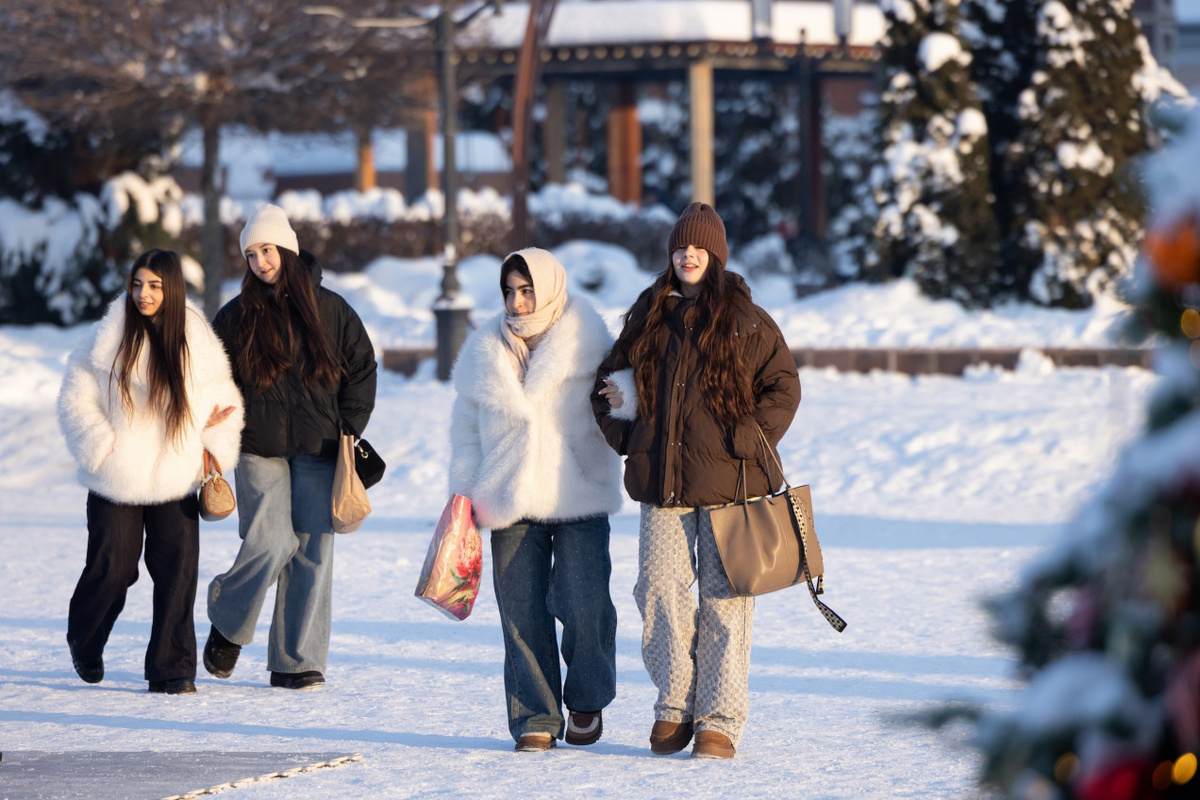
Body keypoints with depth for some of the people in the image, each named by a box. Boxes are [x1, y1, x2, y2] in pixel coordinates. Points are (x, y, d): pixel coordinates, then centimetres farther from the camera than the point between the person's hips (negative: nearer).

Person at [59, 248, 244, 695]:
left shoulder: (198, 341, 2)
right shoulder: (108, 339, -4)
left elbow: (224, 402, 12)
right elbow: (75, 401, 0)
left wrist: (214, 449, -1)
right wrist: (101, 445, -11)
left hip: (176, 479, 1)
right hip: (116, 480, -1)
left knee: (178, 572, -7)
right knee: (112, 567, 3)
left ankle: (172, 670, 1)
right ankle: (84, 642, 32)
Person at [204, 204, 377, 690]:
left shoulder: (329, 309, 6)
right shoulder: (236, 317, 6)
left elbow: (362, 367, 12)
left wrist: (348, 428, 3)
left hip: (317, 451, 1)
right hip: (259, 450, -1)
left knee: (313, 551, -3)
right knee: (270, 544, -14)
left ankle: (296, 662, 4)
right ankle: (228, 624, 14)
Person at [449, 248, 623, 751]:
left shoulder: (586, 345, 2)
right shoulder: (485, 351, 10)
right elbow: (466, 429, 16)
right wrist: (466, 491, 8)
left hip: (578, 500, -3)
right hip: (511, 503, 3)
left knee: (585, 606, -10)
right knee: (522, 612, -2)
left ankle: (587, 700, 13)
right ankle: (535, 717, 7)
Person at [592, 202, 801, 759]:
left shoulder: (745, 321, 1)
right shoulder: (647, 318, 12)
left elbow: (783, 387, 2)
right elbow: (611, 382, 23)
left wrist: (747, 438, -8)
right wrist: (622, 428, 8)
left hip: (727, 482, -3)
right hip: (662, 481, 3)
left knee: (724, 599, -2)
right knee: (660, 592, -3)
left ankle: (719, 721, 3)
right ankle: (674, 708, 9)